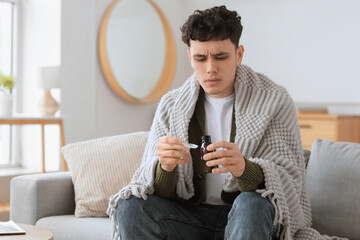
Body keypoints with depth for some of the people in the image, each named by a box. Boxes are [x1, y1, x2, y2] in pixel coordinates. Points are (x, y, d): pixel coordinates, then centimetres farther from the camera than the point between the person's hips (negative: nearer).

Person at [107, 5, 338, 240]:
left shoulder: (274, 101, -5)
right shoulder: (170, 105, 3)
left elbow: (289, 179, -12)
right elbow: (161, 191, -1)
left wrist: (244, 168, -34)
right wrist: (164, 167, -26)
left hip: (250, 217, -2)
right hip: (192, 216, 3)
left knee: (252, 204, -36)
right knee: (129, 207, -23)